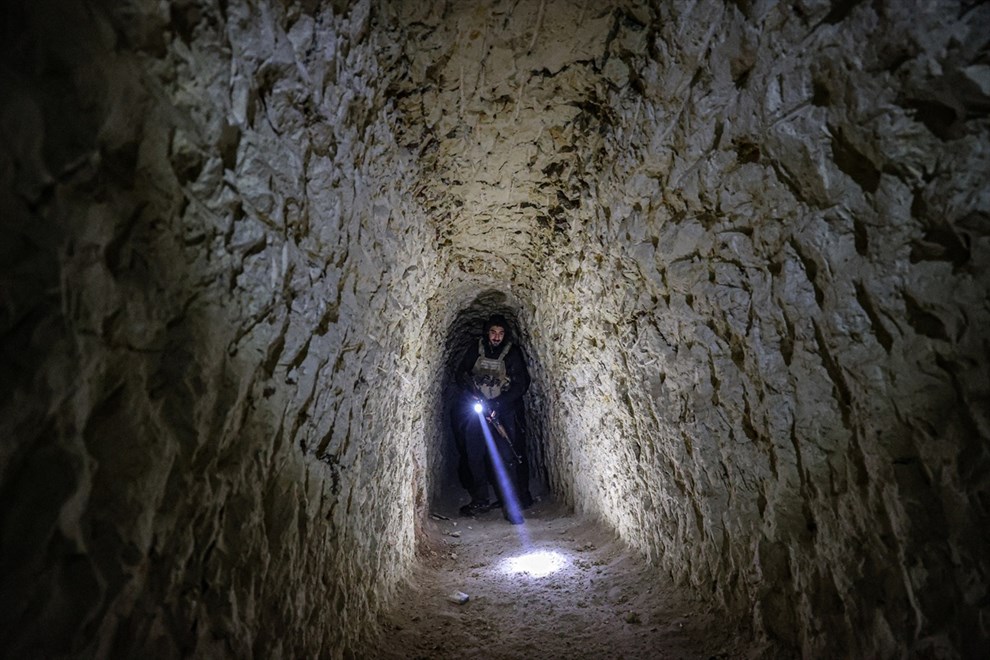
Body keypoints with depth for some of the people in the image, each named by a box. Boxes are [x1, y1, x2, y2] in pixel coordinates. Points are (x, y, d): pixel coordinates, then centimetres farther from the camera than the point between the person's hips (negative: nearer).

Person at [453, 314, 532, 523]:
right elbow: (460, 374, 7)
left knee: (507, 456, -9)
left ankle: (511, 505, 1)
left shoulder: (513, 353, -6)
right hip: (475, 410, 3)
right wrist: (472, 393, -13)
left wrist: (496, 405, -20)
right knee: (474, 455, 9)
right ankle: (480, 500, 24)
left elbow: (521, 384, -10)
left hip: (503, 412, -3)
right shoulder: (475, 350, 1)